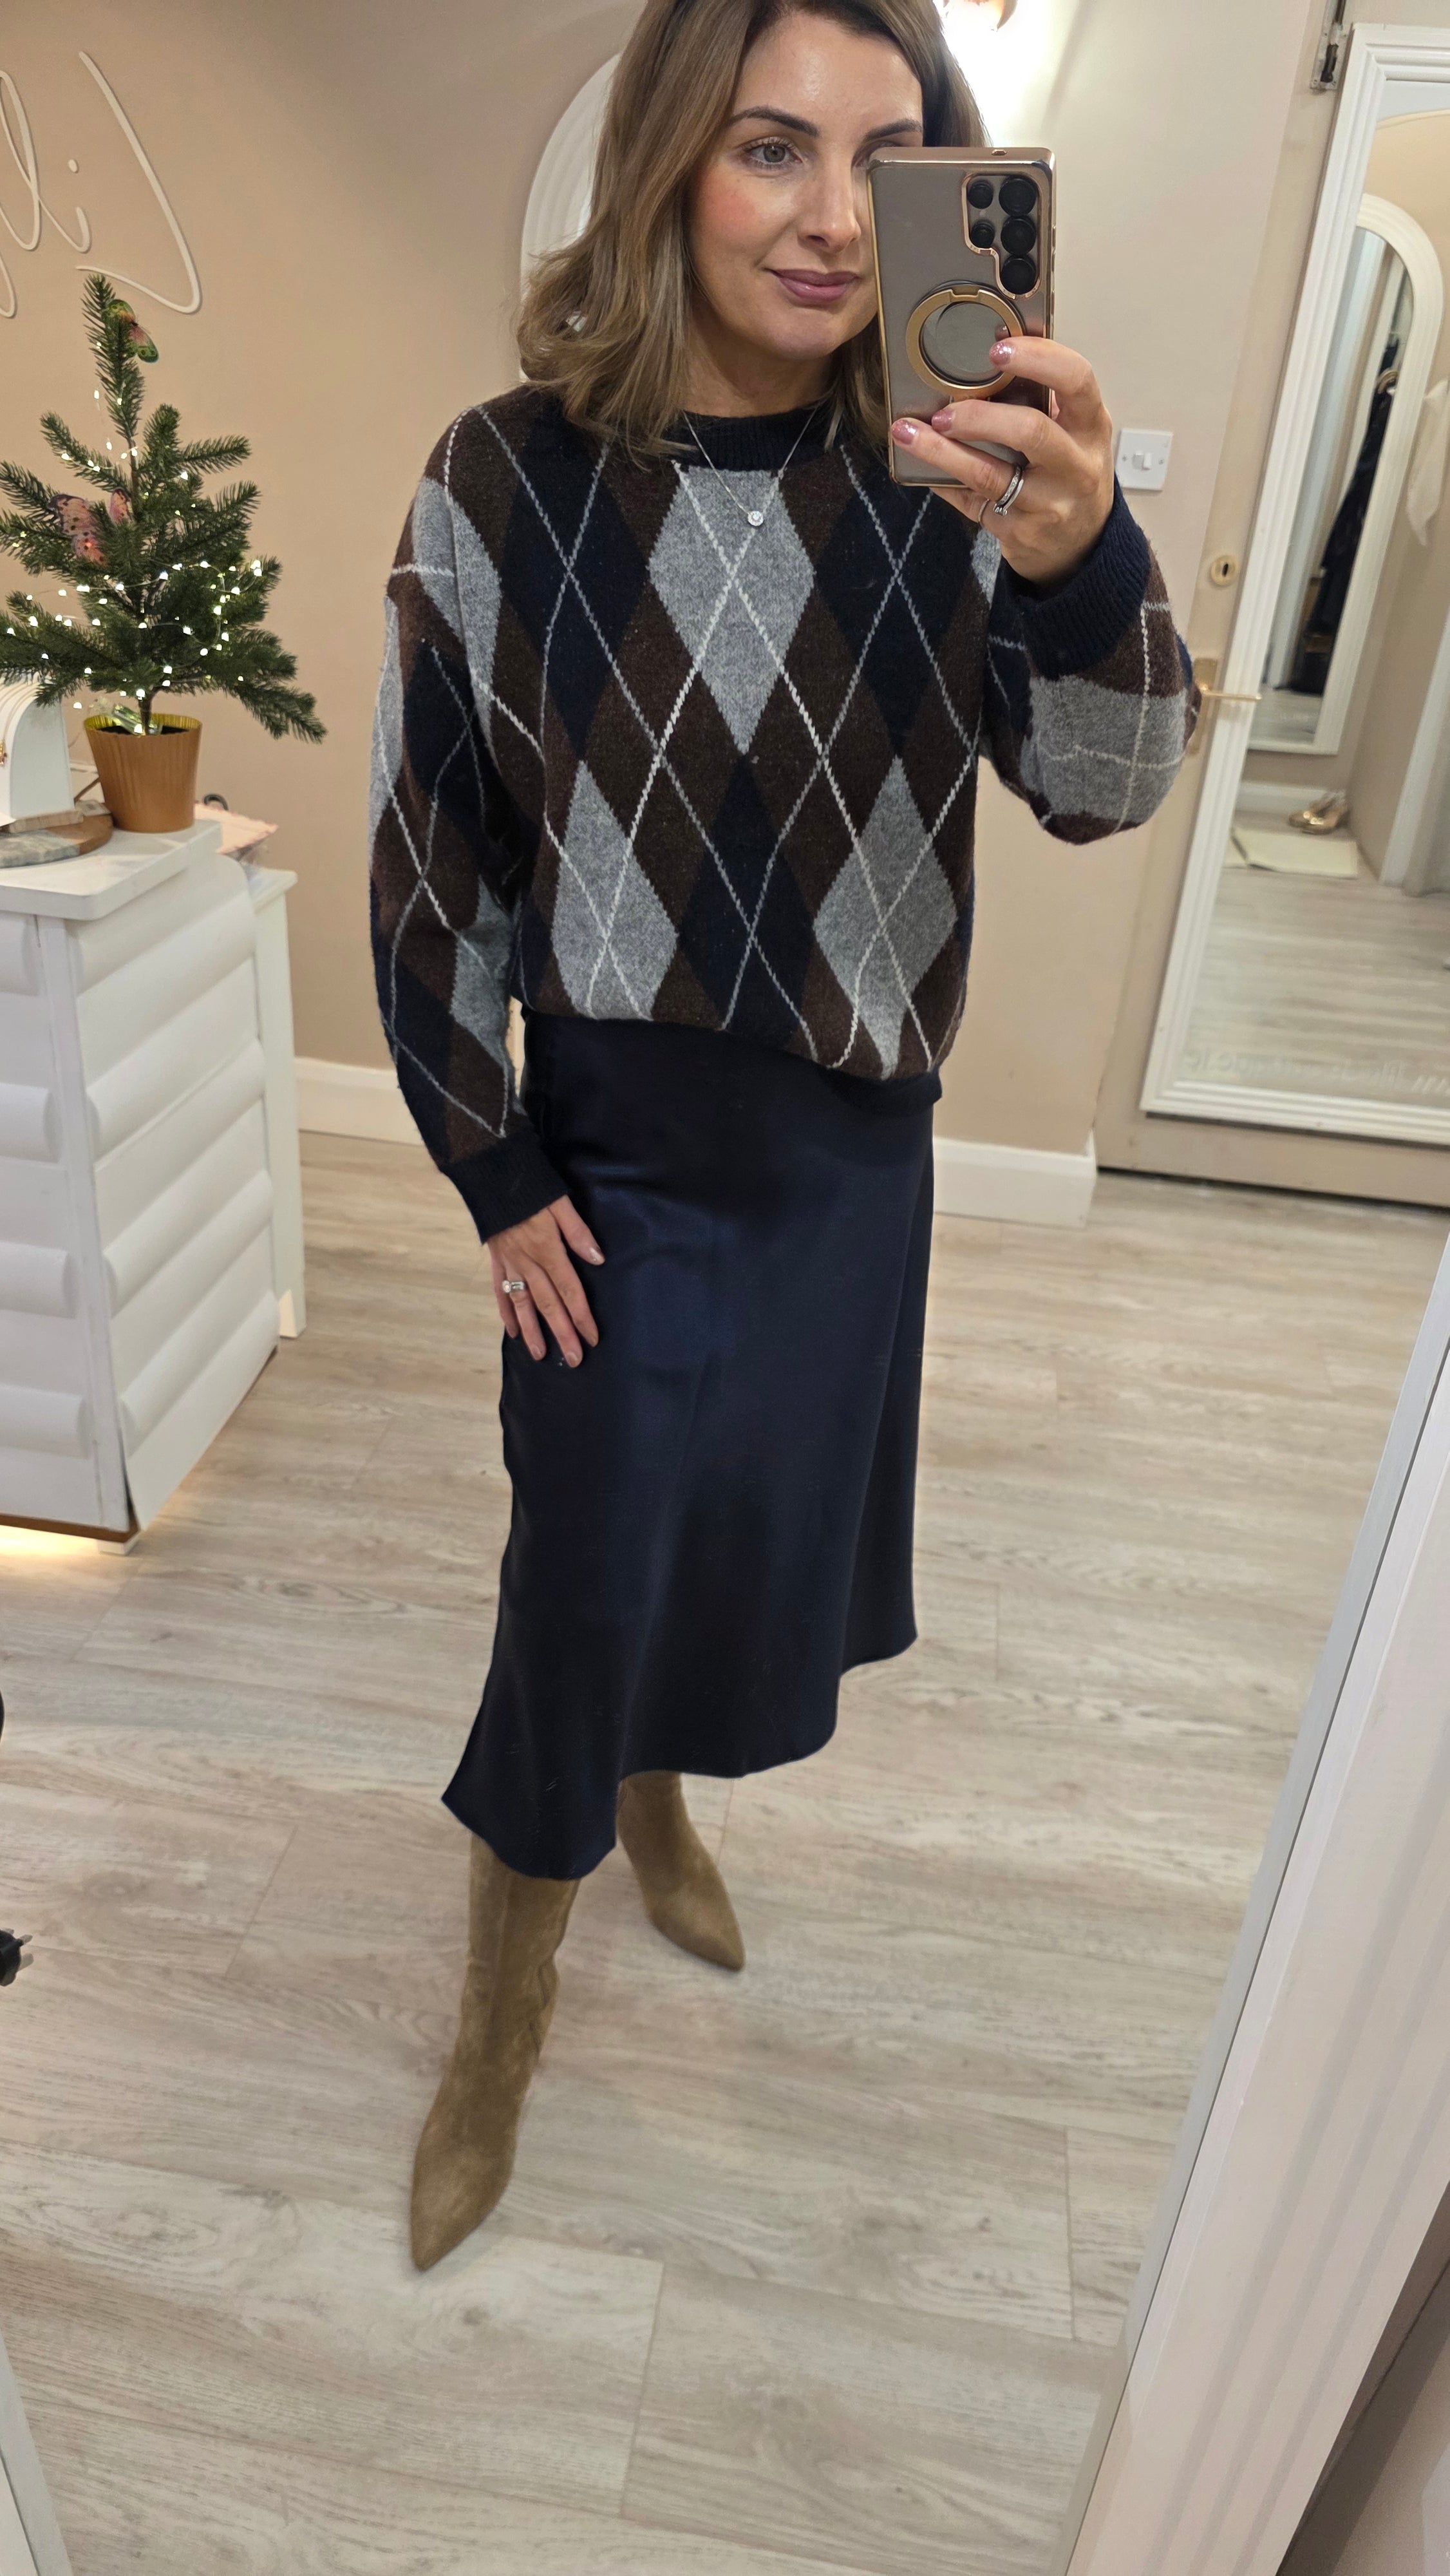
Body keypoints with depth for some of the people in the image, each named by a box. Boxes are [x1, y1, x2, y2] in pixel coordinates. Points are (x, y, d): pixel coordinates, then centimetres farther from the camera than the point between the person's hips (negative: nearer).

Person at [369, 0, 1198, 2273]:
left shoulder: (952, 473, -6)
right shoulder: (513, 481, -12)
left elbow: (1101, 790, -18)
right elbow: (431, 863, -6)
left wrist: (1084, 559, -39)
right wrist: (495, 1182, -6)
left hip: (859, 1148, 3)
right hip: (618, 1151, -3)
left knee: (759, 1539, 20)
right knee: (586, 1589, 5)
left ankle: (662, 1798, 52)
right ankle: (507, 2007, 32)